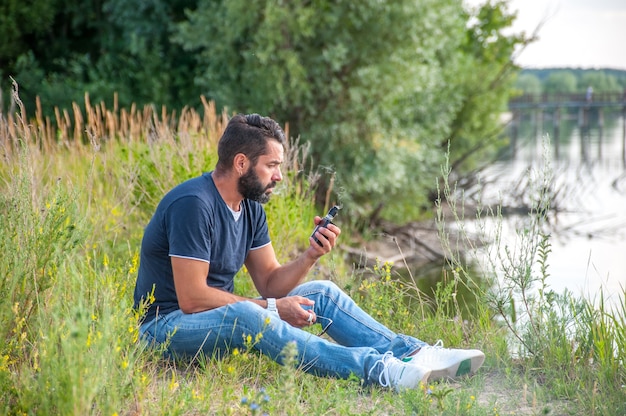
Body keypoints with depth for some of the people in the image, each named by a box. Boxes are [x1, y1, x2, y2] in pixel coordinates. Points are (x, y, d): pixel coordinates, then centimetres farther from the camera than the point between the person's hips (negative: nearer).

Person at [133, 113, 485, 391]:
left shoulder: (250, 207, 8)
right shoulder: (193, 204, -22)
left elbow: (270, 282, 7)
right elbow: (192, 298, -25)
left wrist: (310, 257, -12)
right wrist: (272, 308, -20)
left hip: (220, 316, 9)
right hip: (168, 326, -9)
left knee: (323, 293, 0)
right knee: (243, 313, -39)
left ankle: (415, 354, -16)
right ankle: (378, 371, -48)